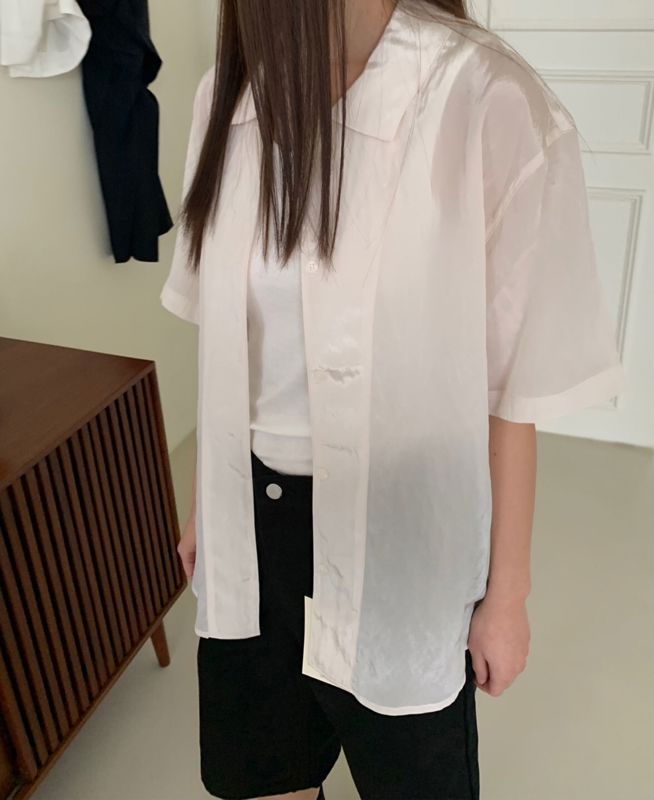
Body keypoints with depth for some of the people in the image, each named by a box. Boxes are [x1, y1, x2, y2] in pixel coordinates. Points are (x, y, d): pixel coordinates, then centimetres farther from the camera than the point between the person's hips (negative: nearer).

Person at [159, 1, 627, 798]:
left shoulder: (490, 104, -20)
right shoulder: (229, 95, -3)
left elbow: (513, 383, -13)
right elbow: (227, 339, 5)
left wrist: (507, 592, -4)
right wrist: (202, 499, 14)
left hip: (397, 532, -4)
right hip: (254, 516, 5)